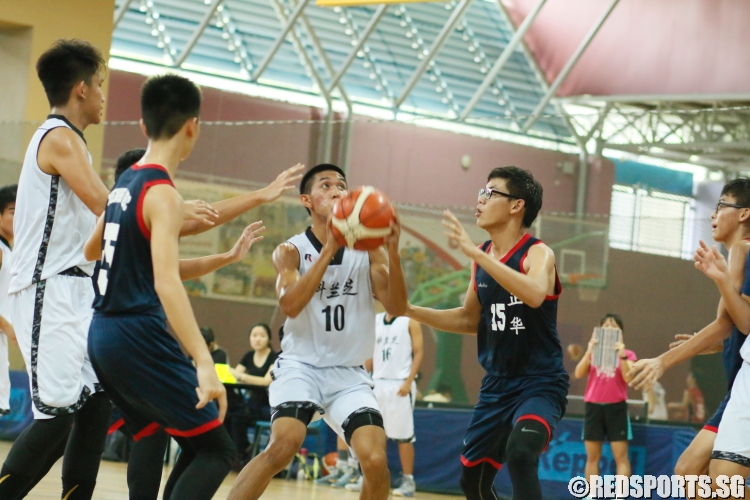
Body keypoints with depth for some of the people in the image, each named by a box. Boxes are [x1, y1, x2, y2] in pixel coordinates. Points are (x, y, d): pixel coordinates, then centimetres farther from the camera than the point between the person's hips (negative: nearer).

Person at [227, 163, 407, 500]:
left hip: (349, 373, 3)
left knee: (375, 461, -16)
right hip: (301, 365, -3)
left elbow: (396, 308, -7)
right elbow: (290, 305, -22)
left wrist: (392, 252, -23)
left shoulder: (368, 250, 3)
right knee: (283, 446, -27)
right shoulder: (291, 251, -4)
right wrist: (329, 248, -29)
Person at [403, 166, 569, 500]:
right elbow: (470, 320, 17)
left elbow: (535, 294, -39)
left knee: (519, 451, -34)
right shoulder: (482, 257, 5)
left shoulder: (538, 254, -15)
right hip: (497, 384, 8)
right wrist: (411, 311, 7)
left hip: (541, 383, -8)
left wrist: (475, 253, -38)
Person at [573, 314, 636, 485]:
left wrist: (622, 355, -19)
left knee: (621, 456, -7)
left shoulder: (627, 354, 4)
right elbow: (579, 374, -3)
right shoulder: (593, 352, 10)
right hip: (593, 406, 2)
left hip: (616, 407, -2)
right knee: (592, 456, 5)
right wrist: (589, 351, -12)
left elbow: (628, 378, -10)